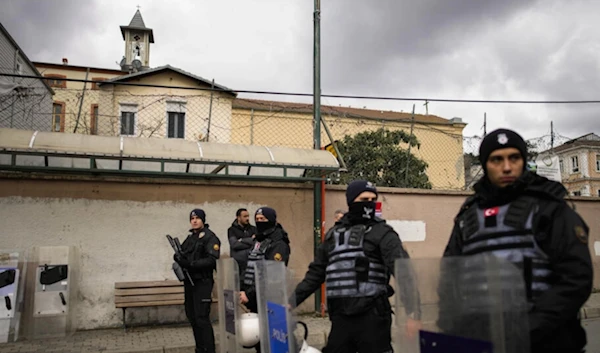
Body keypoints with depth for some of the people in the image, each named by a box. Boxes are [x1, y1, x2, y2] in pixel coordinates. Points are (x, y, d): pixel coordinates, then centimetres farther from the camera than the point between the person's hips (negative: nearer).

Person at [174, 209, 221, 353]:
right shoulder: (190, 237, 17)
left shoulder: (209, 237, -9)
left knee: (202, 318, -11)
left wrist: (191, 264, -25)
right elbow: (184, 255, 21)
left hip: (202, 282, -9)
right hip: (189, 281, 9)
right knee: (192, 316, 13)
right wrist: (179, 257, -3)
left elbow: (213, 259, -20)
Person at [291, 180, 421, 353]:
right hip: (340, 318, 5)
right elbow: (315, 274, 20)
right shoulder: (334, 234, 15)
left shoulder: (382, 232, 0)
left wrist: (413, 312, -24)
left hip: (372, 316, -5)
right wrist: (291, 302, 15)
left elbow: (403, 271, -12)